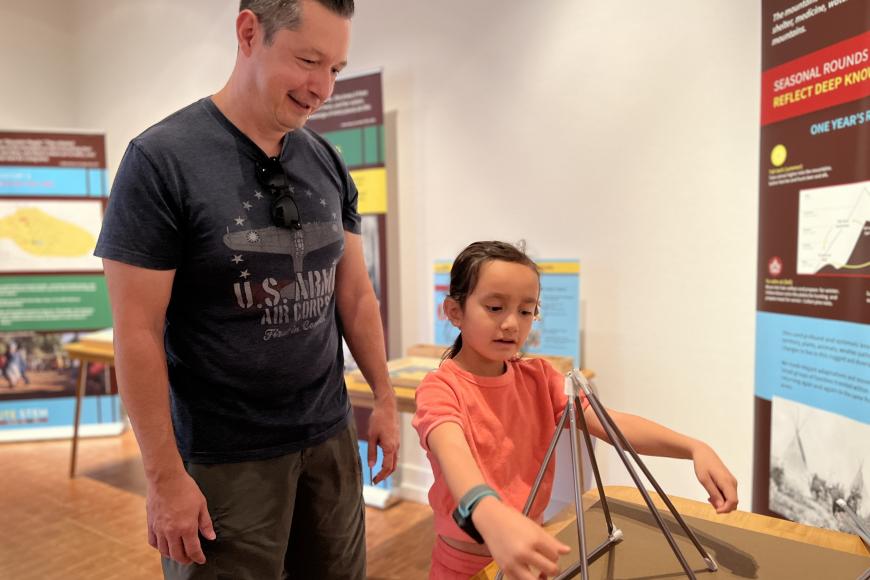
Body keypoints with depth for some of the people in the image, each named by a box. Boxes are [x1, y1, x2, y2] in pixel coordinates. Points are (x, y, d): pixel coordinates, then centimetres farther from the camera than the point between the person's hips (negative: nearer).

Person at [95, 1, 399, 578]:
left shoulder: (328, 164, 3)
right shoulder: (161, 159, -13)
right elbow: (137, 333, -12)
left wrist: (385, 399, 8)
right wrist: (165, 476, -11)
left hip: (331, 436, 5)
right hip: (224, 459, -4)